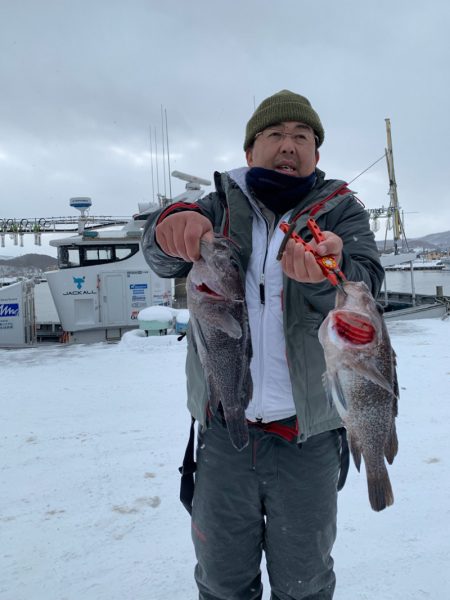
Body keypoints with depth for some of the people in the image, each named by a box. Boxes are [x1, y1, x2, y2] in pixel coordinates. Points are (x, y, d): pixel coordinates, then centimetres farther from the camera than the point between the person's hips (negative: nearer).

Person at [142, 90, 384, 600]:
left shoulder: (340, 210, 2)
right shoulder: (223, 204, 5)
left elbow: (365, 286, -14)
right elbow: (162, 259, -10)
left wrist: (327, 270, -37)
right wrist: (172, 230, -34)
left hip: (307, 432, 0)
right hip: (223, 428, 1)